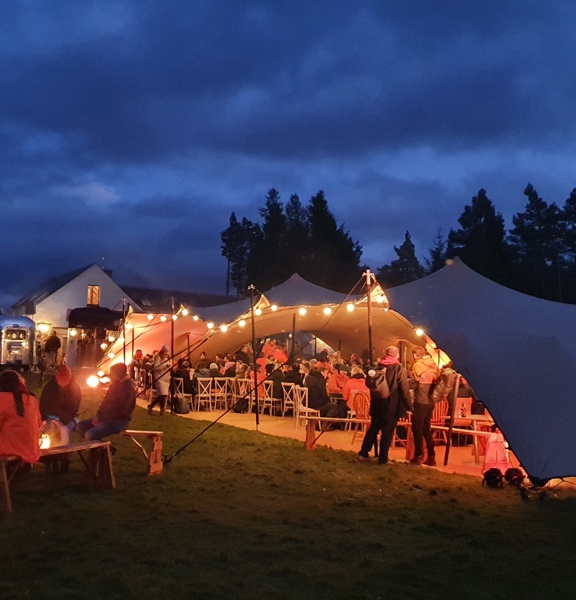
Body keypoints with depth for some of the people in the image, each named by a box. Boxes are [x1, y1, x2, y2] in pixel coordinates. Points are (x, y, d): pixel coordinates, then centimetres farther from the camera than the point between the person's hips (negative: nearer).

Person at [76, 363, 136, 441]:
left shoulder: (127, 388, -20)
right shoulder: (115, 385, 11)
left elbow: (118, 411, -23)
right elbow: (105, 403, 17)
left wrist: (100, 419, -16)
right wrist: (98, 416, 0)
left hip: (119, 421, -10)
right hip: (109, 418, 10)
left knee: (90, 434, -26)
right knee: (80, 426, 4)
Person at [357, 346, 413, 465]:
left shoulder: (378, 367, 5)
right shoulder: (399, 369, -10)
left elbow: (369, 382, 6)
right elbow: (404, 390, -14)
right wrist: (409, 406, -9)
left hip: (377, 404, 5)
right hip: (392, 406, -5)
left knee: (373, 428, 15)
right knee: (387, 432, 3)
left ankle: (363, 453, 15)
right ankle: (383, 458, 8)